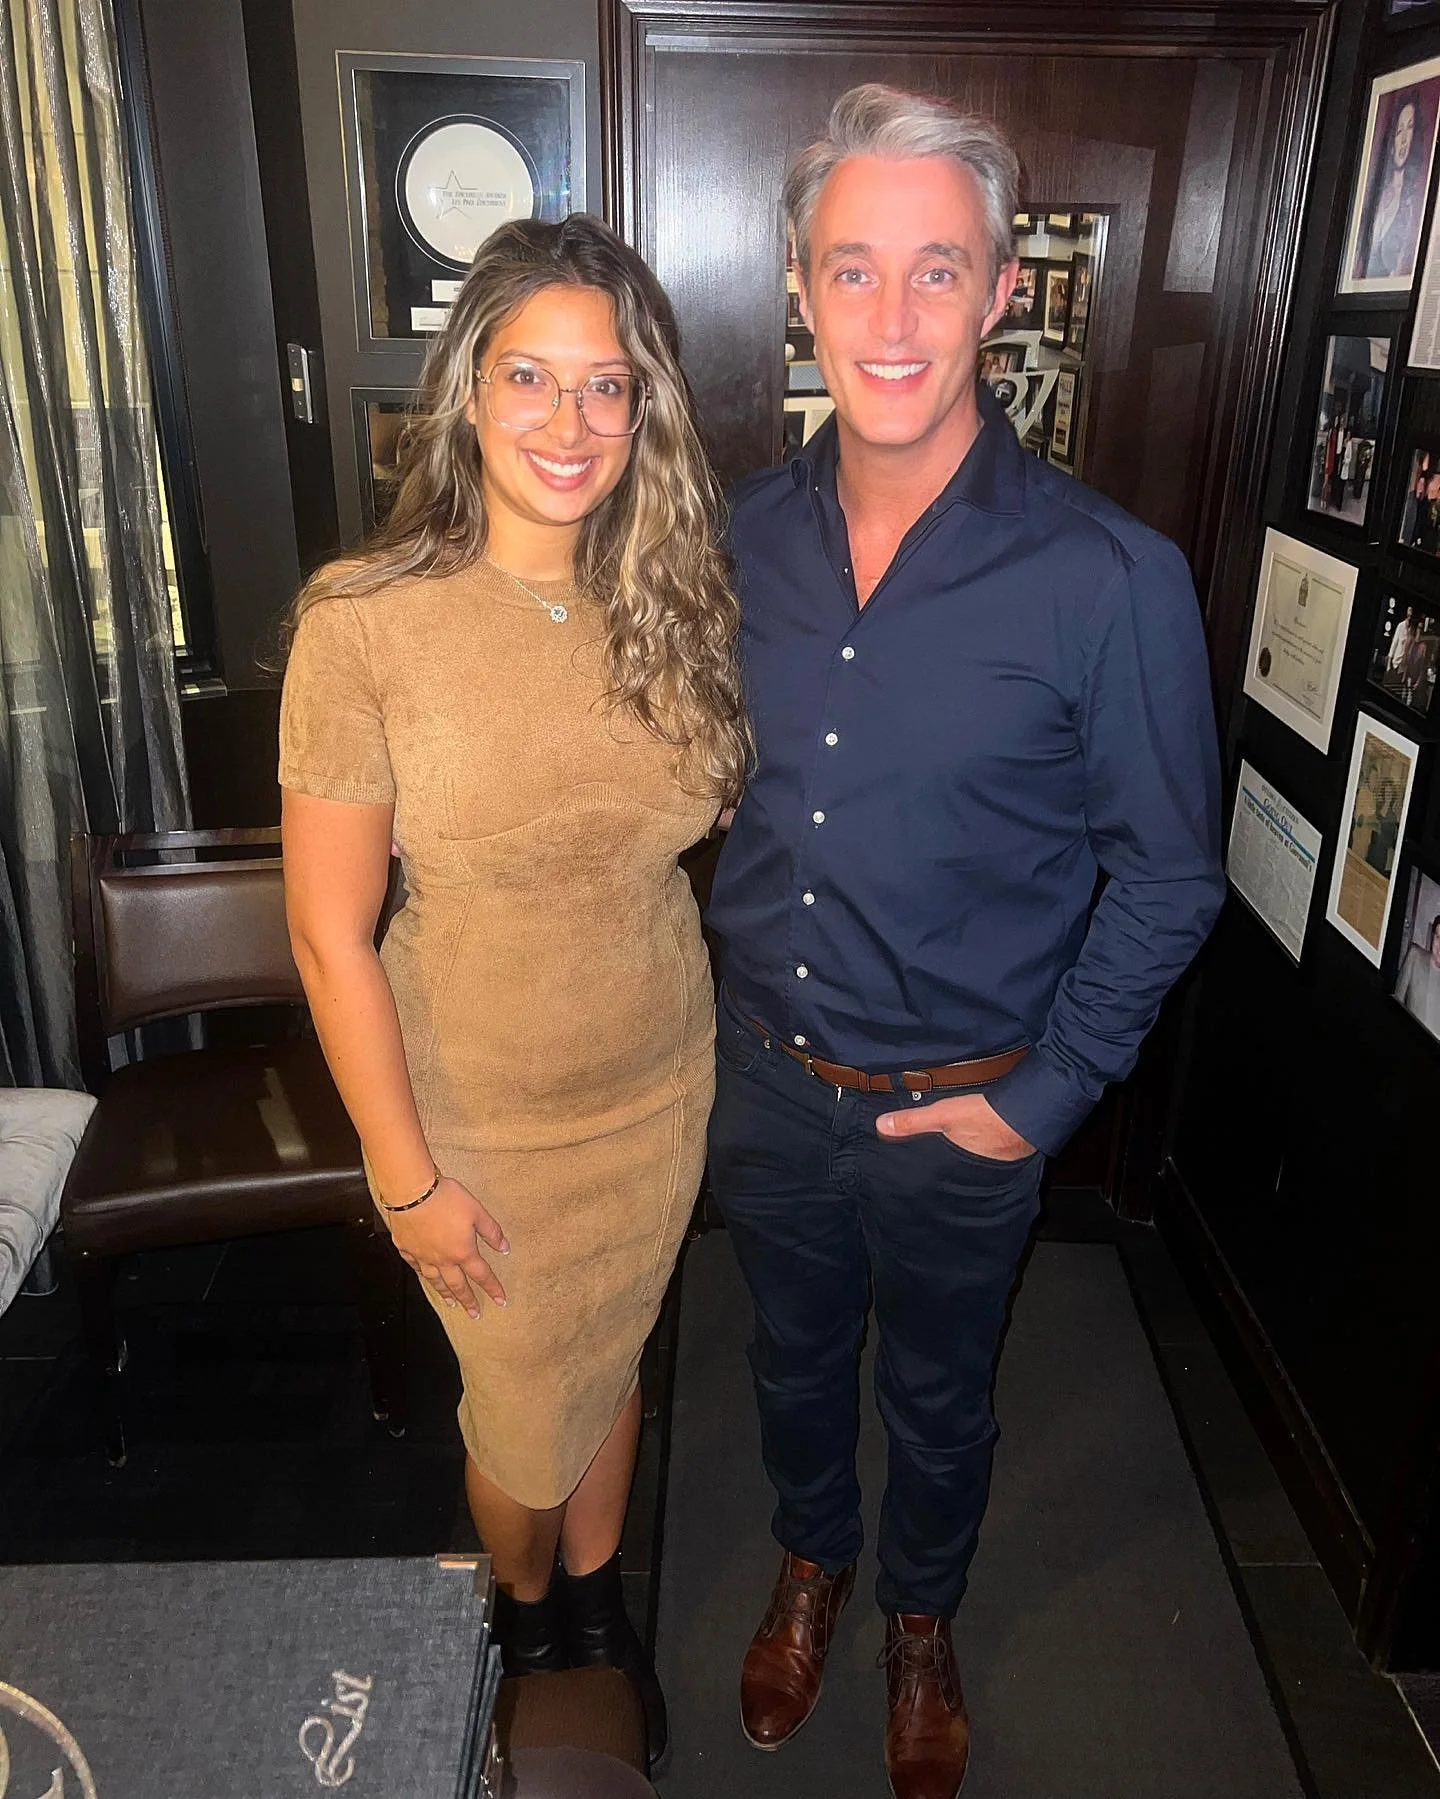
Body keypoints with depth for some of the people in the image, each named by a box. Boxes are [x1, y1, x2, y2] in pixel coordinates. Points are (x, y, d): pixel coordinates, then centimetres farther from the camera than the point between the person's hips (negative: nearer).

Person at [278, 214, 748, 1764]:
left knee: (612, 1360, 25)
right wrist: (406, 1175, -11)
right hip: (480, 1121, -3)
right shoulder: (364, 624, -21)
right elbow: (331, 937, -15)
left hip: (661, 1090, 4)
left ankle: (600, 1603, 56)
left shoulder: (670, 603, -8)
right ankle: (525, 1616, 54)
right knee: (524, 1411, 18)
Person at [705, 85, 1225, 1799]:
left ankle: (921, 1622, 54)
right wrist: (711, 1006, 5)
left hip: (959, 1110, -3)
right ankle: (810, 1565, 57)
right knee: (794, 1358, 27)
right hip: (763, 1071, 4)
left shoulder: (1111, 578, -20)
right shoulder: (746, 531, -7)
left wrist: (1042, 1095, -11)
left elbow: (1168, 875, -11)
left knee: (939, 1397, 23)